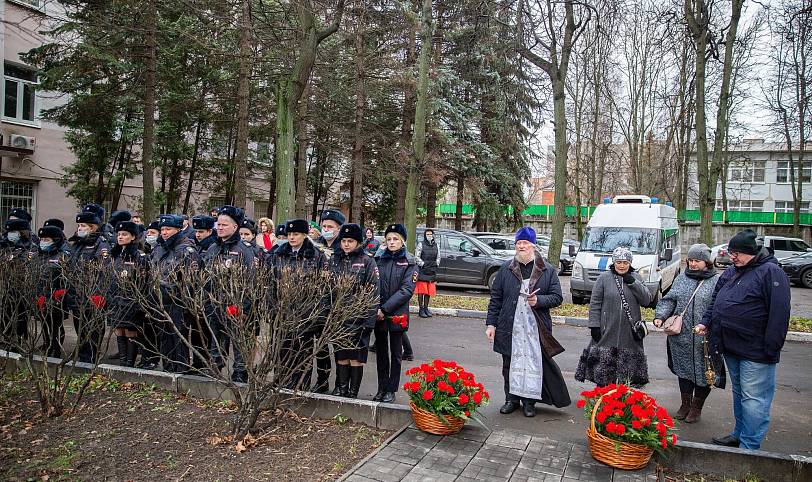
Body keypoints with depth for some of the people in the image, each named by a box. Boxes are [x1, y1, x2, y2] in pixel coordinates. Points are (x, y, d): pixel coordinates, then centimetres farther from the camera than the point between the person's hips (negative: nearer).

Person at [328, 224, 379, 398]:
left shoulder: (367, 262, -3)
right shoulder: (334, 260, 9)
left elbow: (373, 292, -7)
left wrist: (369, 320, -13)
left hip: (358, 318, -3)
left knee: (356, 356, 3)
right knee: (341, 355, 10)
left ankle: (353, 392, 14)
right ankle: (340, 389, 23)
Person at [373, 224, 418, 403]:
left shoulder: (409, 263, -2)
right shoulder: (379, 260, 7)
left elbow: (407, 290, -12)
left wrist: (385, 308, -18)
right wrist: (374, 308, -11)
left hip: (397, 314, -3)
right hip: (378, 314, 3)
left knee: (395, 354, 8)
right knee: (381, 353, 11)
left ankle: (391, 390, 18)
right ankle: (381, 388, 22)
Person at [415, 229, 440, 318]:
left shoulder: (436, 245, 13)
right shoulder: (421, 244, -2)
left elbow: (438, 257, 19)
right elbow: (416, 257, -5)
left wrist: (436, 265, 6)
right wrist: (423, 264, -12)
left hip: (432, 271, 5)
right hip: (422, 271, -5)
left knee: (429, 291, 8)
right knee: (421, 291, -3)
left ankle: (426, 308, 18)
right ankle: (421, 309, 3)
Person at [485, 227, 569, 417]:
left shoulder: (548, 270, 3)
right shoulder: (505, 269, 6)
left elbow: (557, 297, 4)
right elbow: (495, 298, 7)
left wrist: (538, 300, -14)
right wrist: (491, 323, 3)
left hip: (536, 328, -1)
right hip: (510, 327, 2)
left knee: (534, 362, 1)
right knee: (510, 363, 9)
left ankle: (529, 401, 17)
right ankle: (511, 398, 24)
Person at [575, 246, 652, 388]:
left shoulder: (636, 278, 8)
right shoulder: (604, 278, 0)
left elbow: (647, 300, 0)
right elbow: (595, 303, -1)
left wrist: (633, 283, -10)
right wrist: (594, 325, -7)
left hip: (629, 333, 2)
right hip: (607, 331, -2)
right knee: (603, 367, 0)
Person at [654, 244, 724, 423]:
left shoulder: (717, 281, -6)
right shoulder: (682, 279, 8)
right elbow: (669, 300, 9)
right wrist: (660, 316, -6)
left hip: (705, 340, -4)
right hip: (682, 338, 4)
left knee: (703, 373, 9)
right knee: (684, 370, 15)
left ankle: (697, 407, 28)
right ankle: (685, 404, 31)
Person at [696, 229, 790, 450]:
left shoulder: (771, 272, -13)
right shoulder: (731, 272, 11)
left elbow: (779, 314, -18)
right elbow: (716, 301, 22)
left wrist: (771, 348, -19)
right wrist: (706, 322, 7)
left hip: (756, 351, -8)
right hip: (731, 348, 8)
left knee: (754, 399, -2)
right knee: (739, 393, 20)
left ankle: (749, 447, 6)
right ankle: (739, 434, 34)